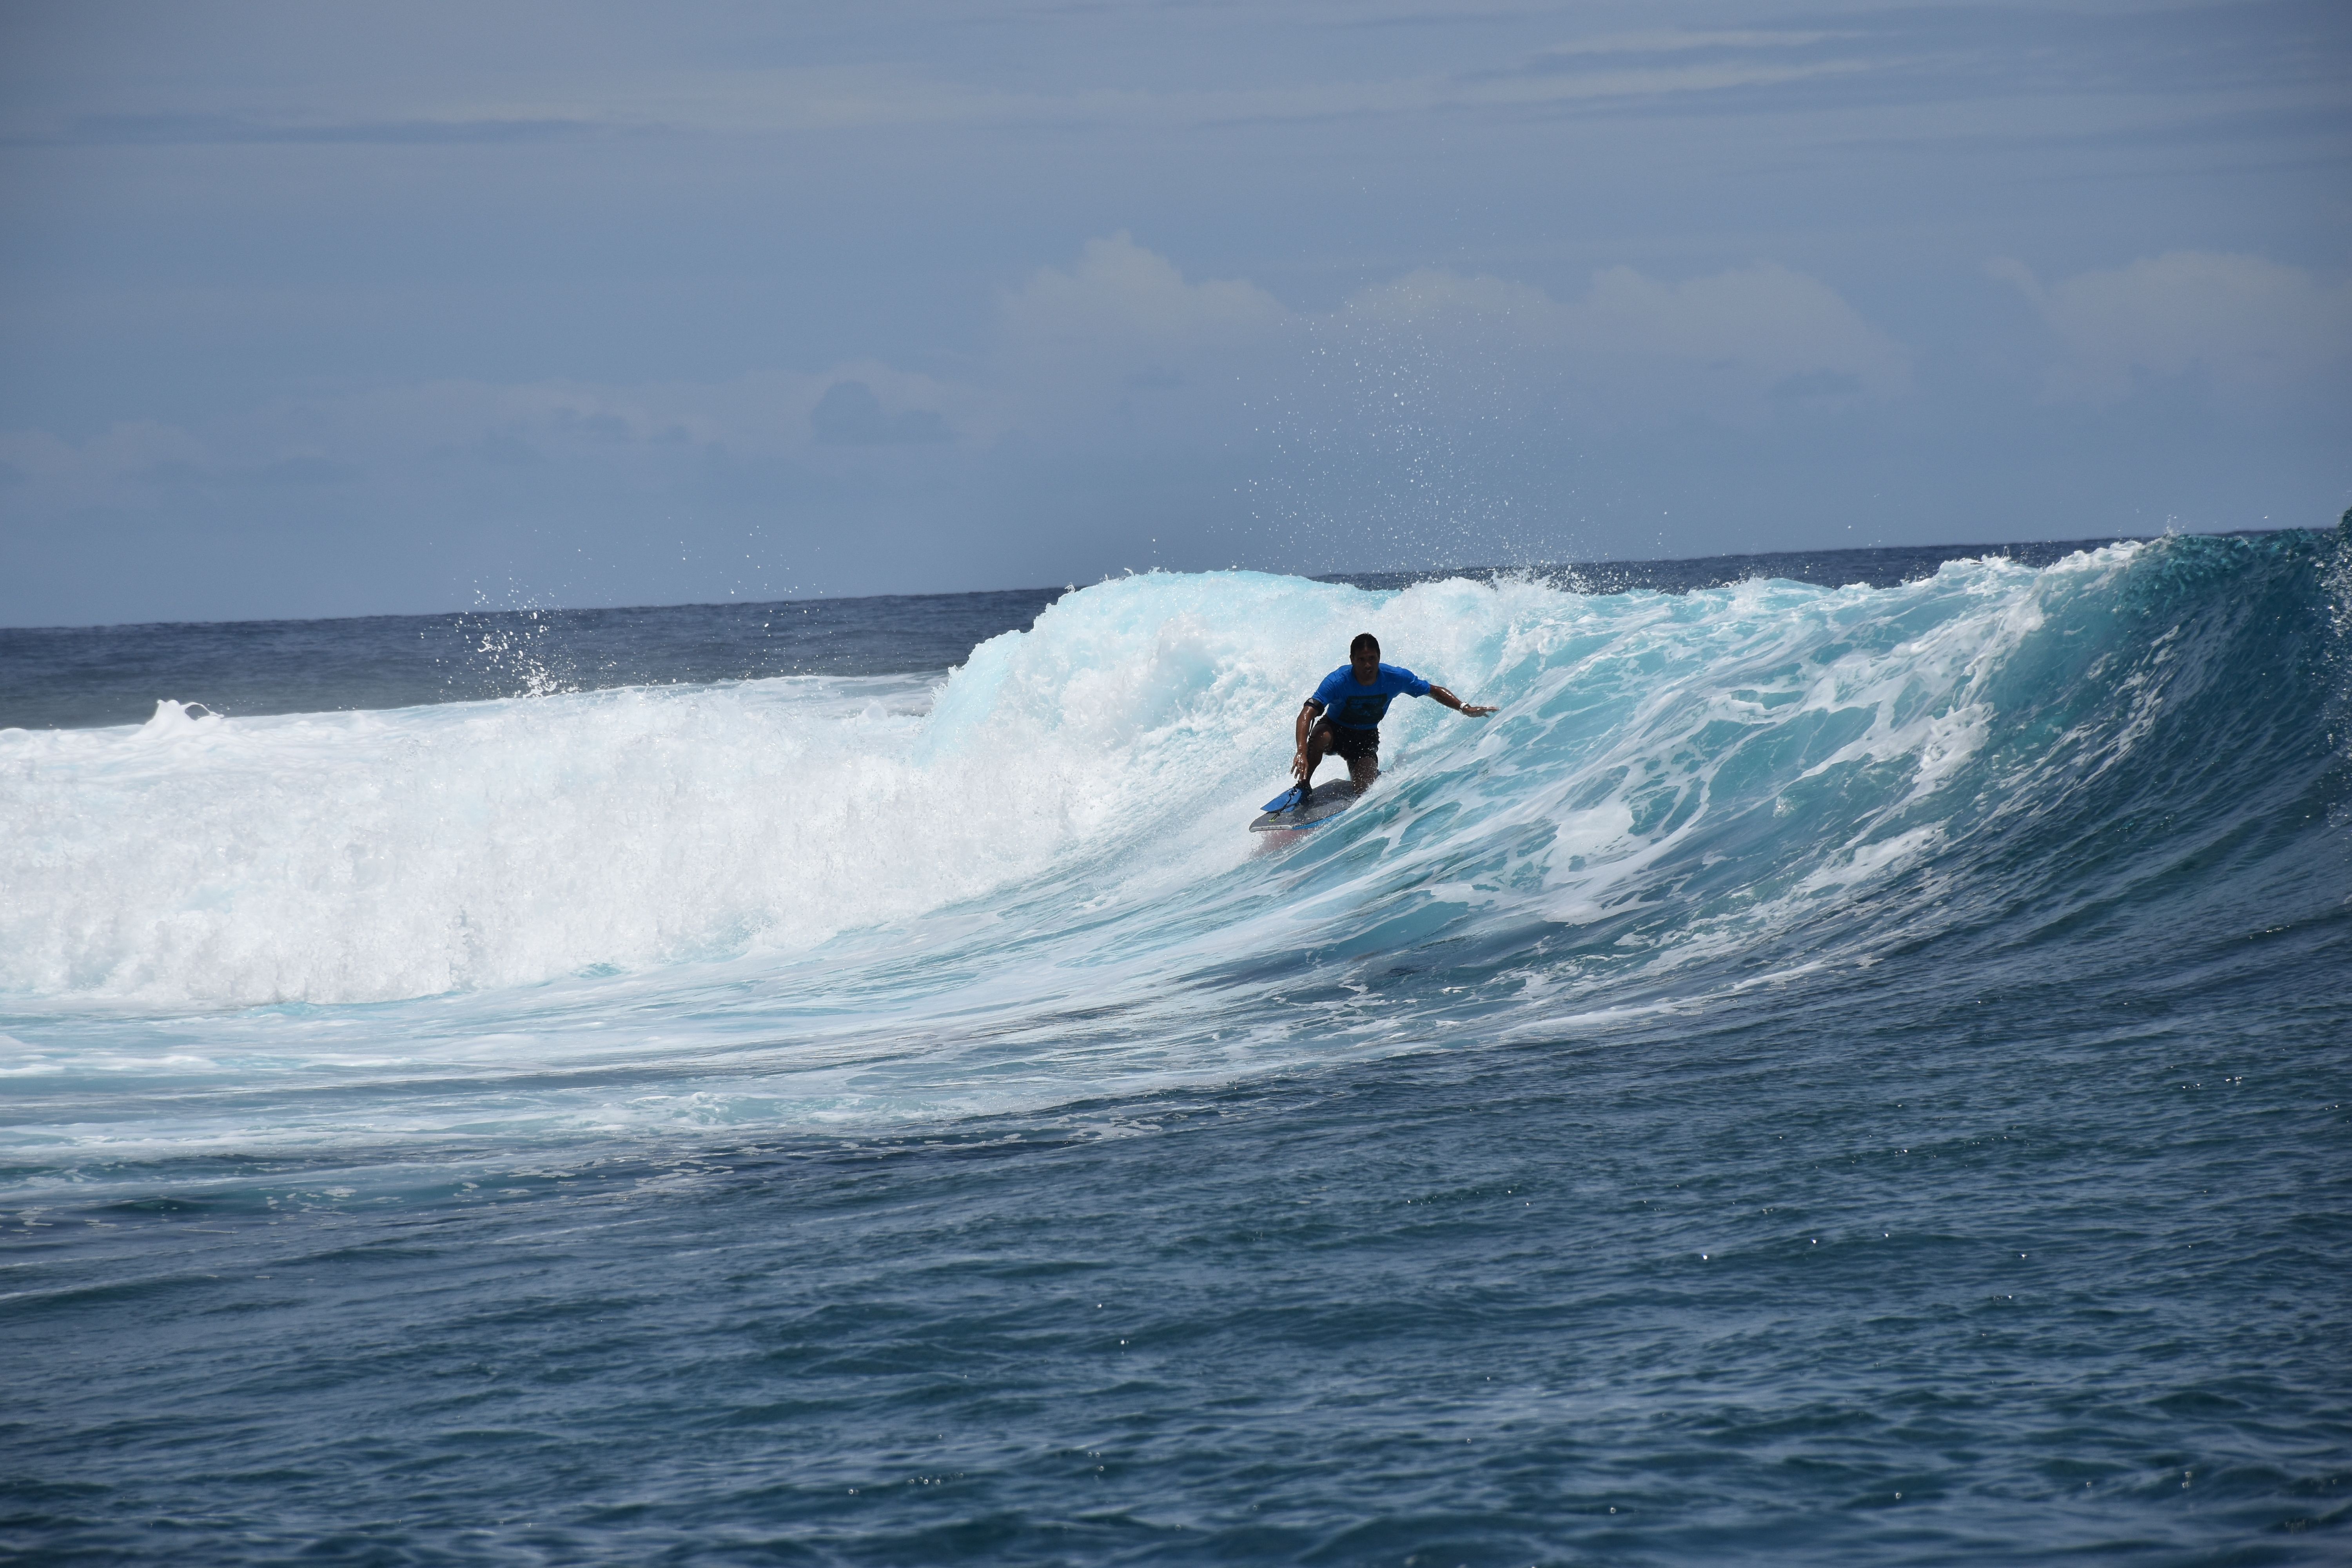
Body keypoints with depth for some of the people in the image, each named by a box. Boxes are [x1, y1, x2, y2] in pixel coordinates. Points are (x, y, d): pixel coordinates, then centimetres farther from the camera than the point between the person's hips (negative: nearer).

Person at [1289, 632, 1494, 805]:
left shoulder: (1396, 678, -22)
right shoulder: (1338, 681, -32)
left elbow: (1435, 692, -7)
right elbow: (1307, 714, -41)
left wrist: (1465, 709, -21)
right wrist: (1302, 752, -56)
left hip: (1366, 738, 2)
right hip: (1334, 729, -2)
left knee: (1364, 790, -17)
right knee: (1320, 737, -39)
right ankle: (1303, 787, -17)